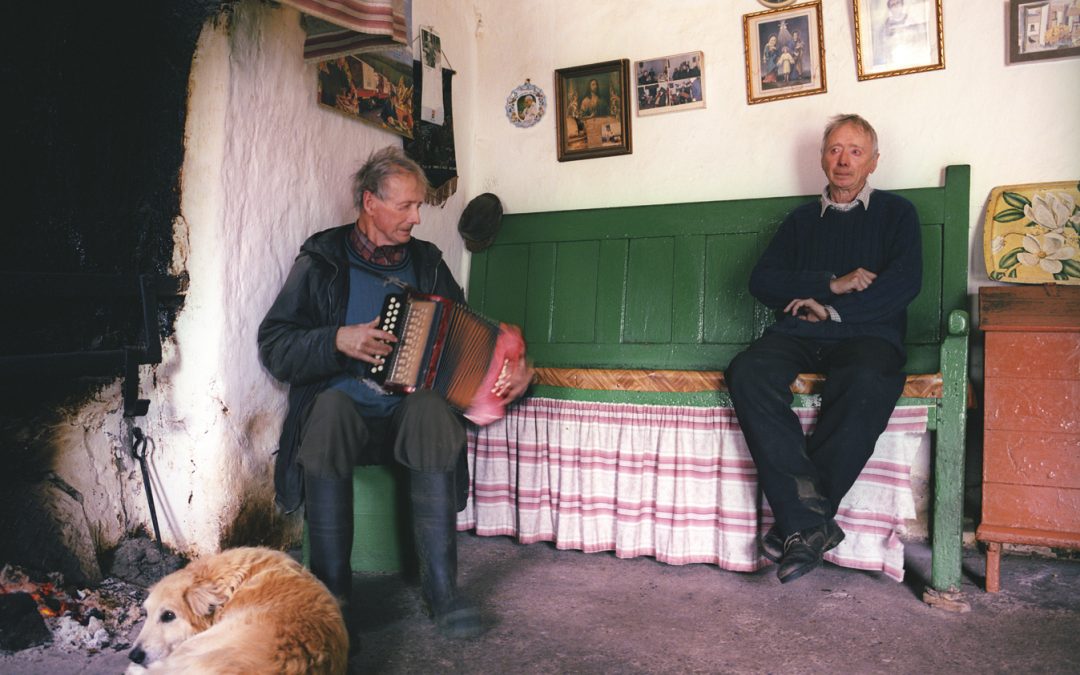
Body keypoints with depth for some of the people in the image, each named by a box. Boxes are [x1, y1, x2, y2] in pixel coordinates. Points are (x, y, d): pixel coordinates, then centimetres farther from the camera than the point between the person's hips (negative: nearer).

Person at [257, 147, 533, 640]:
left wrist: (513, 368, -2)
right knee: (330, 408, -36)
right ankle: (331, 588, -30)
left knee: (432, 411, -33)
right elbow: (273, 346, 0)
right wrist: (339, 340, -17)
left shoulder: (426, 262, 14)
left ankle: (441, 586, -32)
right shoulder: (321, 260, 5)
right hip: (342, 400, -1)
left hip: (409, 406, 2)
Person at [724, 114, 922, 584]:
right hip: (800, 333, 3)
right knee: (747, 372, -31)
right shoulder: (802, 219, 24)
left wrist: (832, 309, -5)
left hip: (868, 334, -2)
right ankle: (813, 520, -36)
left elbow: (905, 282, 0)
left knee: (867, 385, -38)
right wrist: (832, 284, -4)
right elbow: (761, 282, 8)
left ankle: (799, 522, -29)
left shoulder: (896, 212, 17)